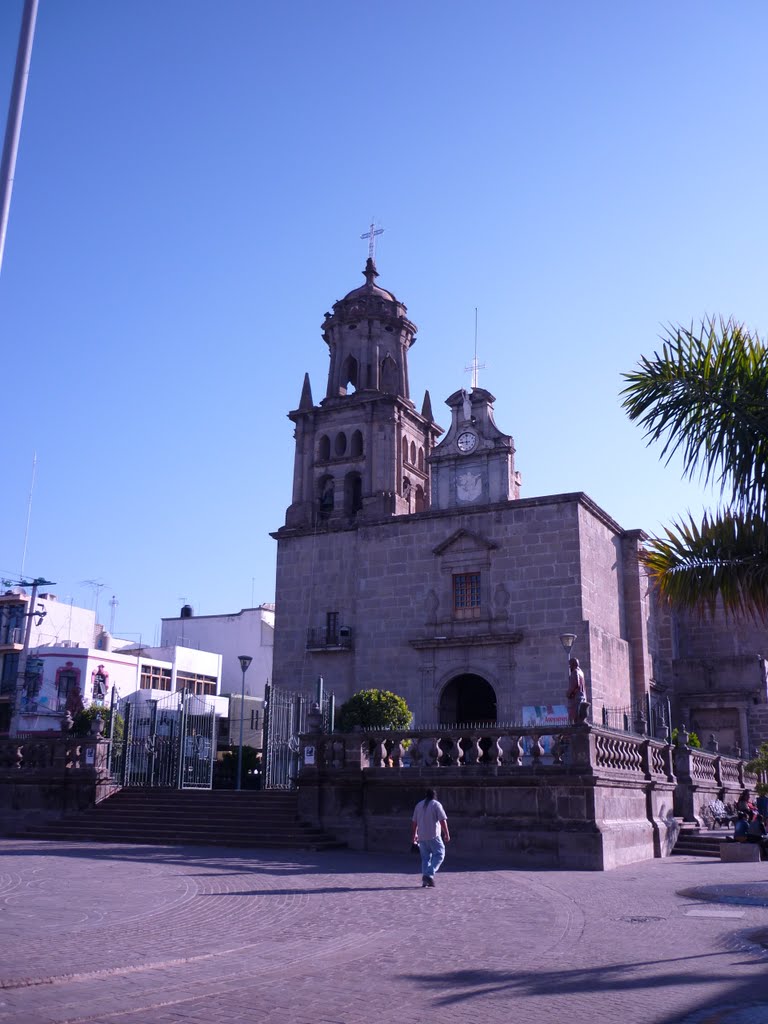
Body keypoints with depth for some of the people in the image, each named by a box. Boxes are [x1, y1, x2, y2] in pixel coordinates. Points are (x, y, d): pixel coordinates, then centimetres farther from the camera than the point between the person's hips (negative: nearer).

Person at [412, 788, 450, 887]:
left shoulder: (418, 805, 13)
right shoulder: (436, 804, -2)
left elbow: (414, 822, 16)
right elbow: (443, 820, -8)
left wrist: (414, 834, 25)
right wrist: (447, 834, -3)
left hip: (422, 836, 5)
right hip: (433, 836, -5)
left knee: (425, 857, 11)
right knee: (439, 854, 1)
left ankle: (425, 880, 6)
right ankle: (430, 874, -14)